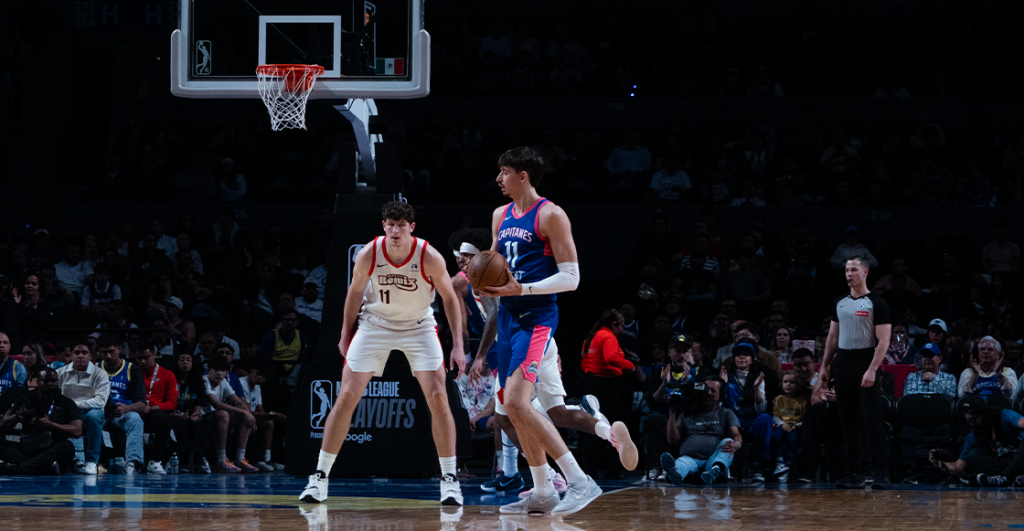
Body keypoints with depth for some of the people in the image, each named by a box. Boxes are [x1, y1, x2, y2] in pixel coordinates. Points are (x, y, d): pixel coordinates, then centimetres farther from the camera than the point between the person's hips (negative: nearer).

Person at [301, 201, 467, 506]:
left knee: (437, 397, -13)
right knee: (346, 397, -7)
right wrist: (345, 335, 6)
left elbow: (450, 299, -9)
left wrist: (458, 346, -12)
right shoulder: (368, 255, -20)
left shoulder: (429, 258, -23)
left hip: (418, 328, -1)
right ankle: (320, 477, 1)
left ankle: (449, 478, -2)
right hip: (375, 325, 1)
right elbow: (355, 292, -1)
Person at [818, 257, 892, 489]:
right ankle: (855, 473, 10)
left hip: (865, 364, -6)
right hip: (843, 364, 6)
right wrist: (824, 366, 12)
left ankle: (881, 473, -8)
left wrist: (872, 370, -20)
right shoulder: (839, 303, 14)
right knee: (849, 422, 6)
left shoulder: (876, 304, -5)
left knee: (872, 420, -9)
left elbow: (883, 341, -11)